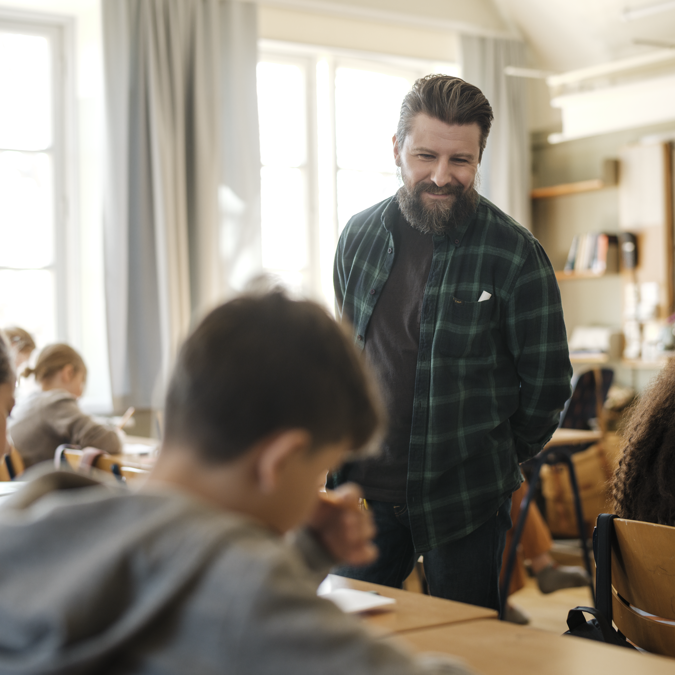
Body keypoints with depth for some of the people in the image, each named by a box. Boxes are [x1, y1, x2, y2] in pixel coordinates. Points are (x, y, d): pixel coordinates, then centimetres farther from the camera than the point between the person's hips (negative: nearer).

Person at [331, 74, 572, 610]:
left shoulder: (515, 254, -10)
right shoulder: (359, 237, 4)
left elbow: (548, 381, -3)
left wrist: (495, 462, 5)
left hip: (464, 503, -3)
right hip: (364, 492, 4)